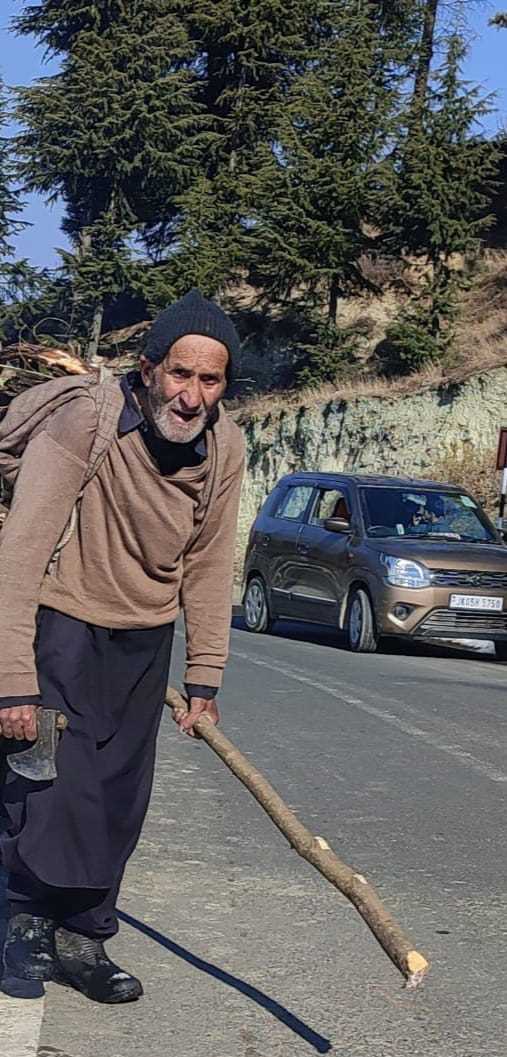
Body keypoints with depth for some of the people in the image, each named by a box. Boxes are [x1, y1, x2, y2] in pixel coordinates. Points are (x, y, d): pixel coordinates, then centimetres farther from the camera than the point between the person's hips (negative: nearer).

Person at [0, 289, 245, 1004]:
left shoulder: (225, 445, -6)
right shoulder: (86, 420, -24)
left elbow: (209, 565, 3)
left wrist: (205, 677, 1)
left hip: (146, 640, 5)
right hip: (63, 624, -5)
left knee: (119, 803, 8)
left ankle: (83, 939, 24)